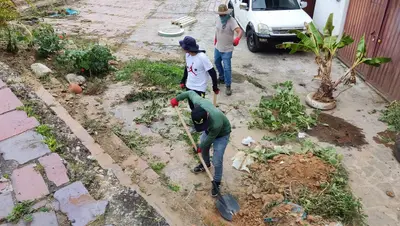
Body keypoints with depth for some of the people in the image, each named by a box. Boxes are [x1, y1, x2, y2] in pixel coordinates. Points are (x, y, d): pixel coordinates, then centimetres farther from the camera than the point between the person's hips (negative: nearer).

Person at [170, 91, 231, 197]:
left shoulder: (216, 123, -46)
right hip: (209, 129, 6)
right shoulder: (197, 102, -36)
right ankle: (206, 164, 56)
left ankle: (216, 182, 22)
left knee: (217, 161, -3)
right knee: (204, 148, 26)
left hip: (221, 134, -6)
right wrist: (177, 98, -1)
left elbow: (210, 138, -26)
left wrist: (200, 147, -9)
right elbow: (190, 93, -13)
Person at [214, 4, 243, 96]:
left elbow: (240, 31, -39)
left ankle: (228, 86, 4)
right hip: (218, 47, 8)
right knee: (217, 63, 25)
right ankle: (222, 77, 48)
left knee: (227, 68, -8)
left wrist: (237, 38, -59)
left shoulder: (231, 21, -24)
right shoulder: (218, 19, -2)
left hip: (227, 50, -8)